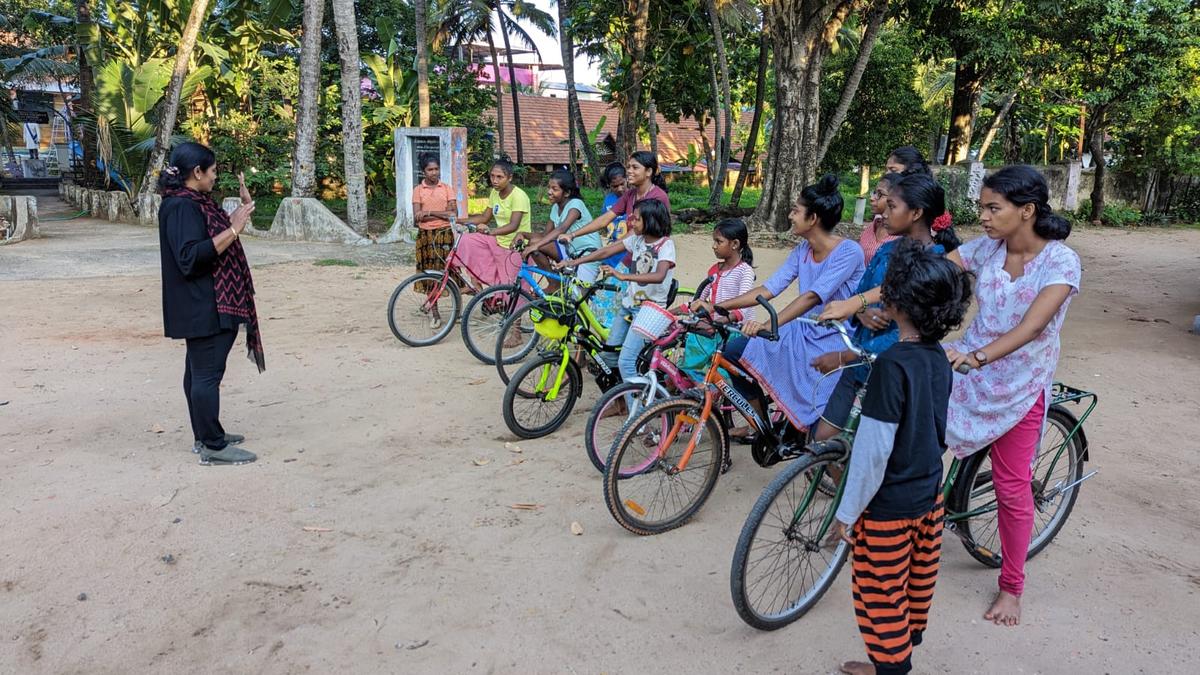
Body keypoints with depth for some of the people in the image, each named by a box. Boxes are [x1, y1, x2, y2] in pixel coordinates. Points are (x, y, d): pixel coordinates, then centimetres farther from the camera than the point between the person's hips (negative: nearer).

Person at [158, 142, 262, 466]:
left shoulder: (194, 202, 13)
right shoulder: (180, 206, -18)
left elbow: (214, 236, 23)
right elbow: (190, 257, -25)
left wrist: (242, 208, 13)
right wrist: (233, 229, -26)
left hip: (207, 305, 11)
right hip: (202, 307, -11)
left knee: (199, 370, 15)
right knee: (207, 373, -6)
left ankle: (205, 435, 25)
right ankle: (213, 447, 0)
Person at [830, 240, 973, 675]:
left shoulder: (892, 365, -27)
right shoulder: (938, 358, -2)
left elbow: (872, 449, -25)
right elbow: (938, 430, 9)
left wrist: (847, 513, -16)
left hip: (888, 506, -8)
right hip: (929, 494, 8)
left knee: (880, 591, 10)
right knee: (918, 579, 24)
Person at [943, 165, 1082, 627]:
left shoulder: (1060, 260, -17)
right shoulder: (985, 249, -4)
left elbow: (1032, 325, -29)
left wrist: (978, 356, -44)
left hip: (1020, 386, -3)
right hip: (967, 369, 4)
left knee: (1011, 489, 5)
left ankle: (1011, 587, 25)